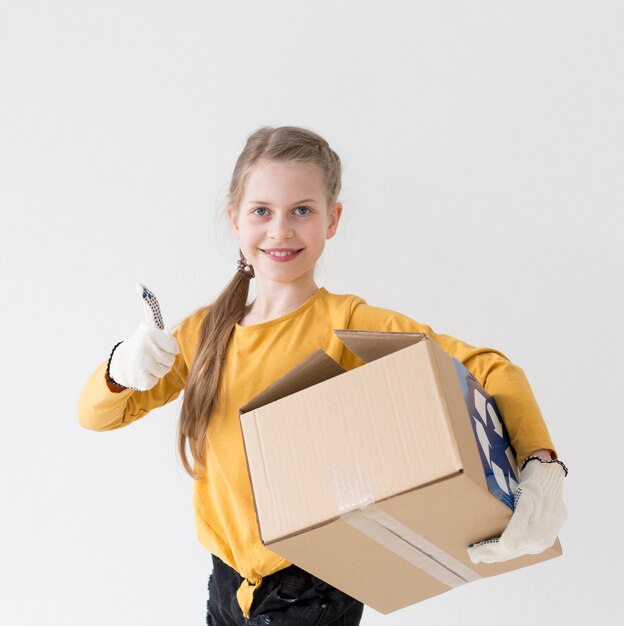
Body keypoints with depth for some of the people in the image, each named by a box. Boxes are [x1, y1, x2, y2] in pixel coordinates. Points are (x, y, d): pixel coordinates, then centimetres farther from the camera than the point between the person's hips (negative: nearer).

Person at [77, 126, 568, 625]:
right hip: (228, 583, 5)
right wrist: (122, 371, -18)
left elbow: (489, 369, -20)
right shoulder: (207, 331, 1)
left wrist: (541, 468, -37)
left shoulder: (348, 323, -15)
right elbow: (96, 415, 5)